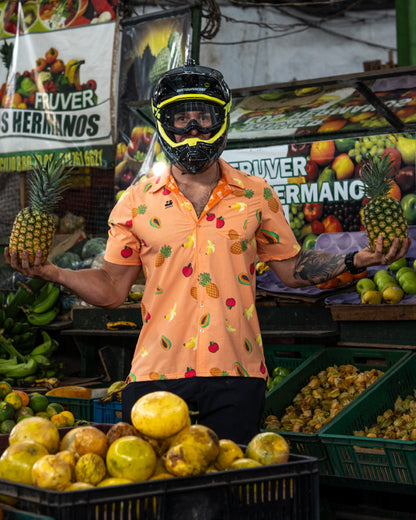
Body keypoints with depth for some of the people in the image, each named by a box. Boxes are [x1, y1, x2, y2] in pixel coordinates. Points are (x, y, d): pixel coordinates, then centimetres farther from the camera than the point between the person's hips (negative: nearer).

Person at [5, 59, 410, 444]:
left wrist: (354, 261, -1)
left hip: (236, 374, 0)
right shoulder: (136, 201, 4)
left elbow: (292, 268, 13)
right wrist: (50, 272, -7)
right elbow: (112, 287, 7)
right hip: (156, 372, 0)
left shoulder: (256, 196, 6)